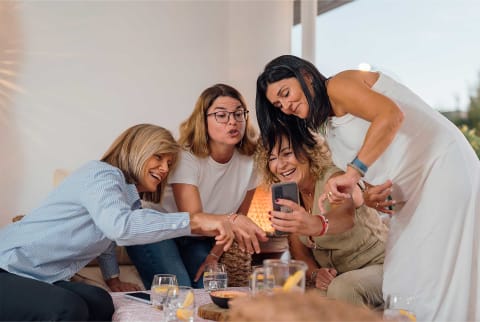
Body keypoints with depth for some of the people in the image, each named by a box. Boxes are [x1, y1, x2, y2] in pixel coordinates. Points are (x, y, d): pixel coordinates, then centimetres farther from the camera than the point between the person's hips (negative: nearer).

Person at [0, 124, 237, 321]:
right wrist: (195, 221, -38)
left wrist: (114, 279, 23)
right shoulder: (103, 174, -16)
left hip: (39, 278, 8)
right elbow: (119, 225, -37)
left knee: (100, 302, -18)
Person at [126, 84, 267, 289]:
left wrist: (214, 255, -7)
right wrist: (233, 220, -53)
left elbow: (239, 216, -2)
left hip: (198, 239, 5)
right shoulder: (185, 157, -27)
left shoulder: (249, 161, -12)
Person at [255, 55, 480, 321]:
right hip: (412, 190, 9)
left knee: (431, 286, -11)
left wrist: (353, 172, -29)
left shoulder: (338, 84, -7)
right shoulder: (330, 128, 18)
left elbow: (392, 115, -25)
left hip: (443, 168, -9)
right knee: (401, 283, 5)